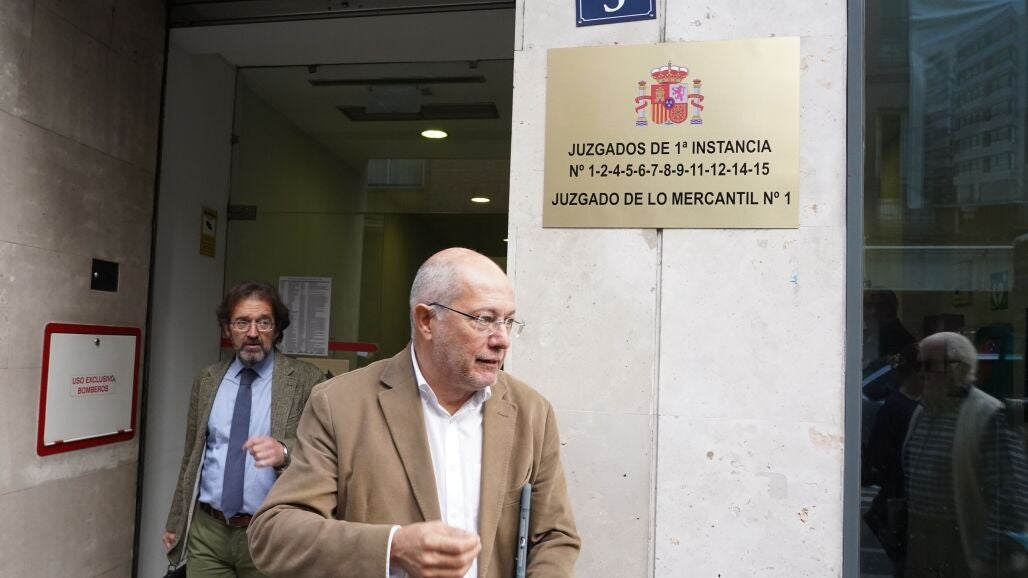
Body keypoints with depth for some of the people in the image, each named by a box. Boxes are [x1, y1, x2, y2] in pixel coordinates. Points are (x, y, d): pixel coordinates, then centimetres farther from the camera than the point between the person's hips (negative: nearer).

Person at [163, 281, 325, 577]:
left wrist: (284, 453, -32)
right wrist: (176, 522, 15)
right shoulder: (206, 380, 6)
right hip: (206, 531, 3)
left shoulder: (307, 380, -8)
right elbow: (191, 457, 13)